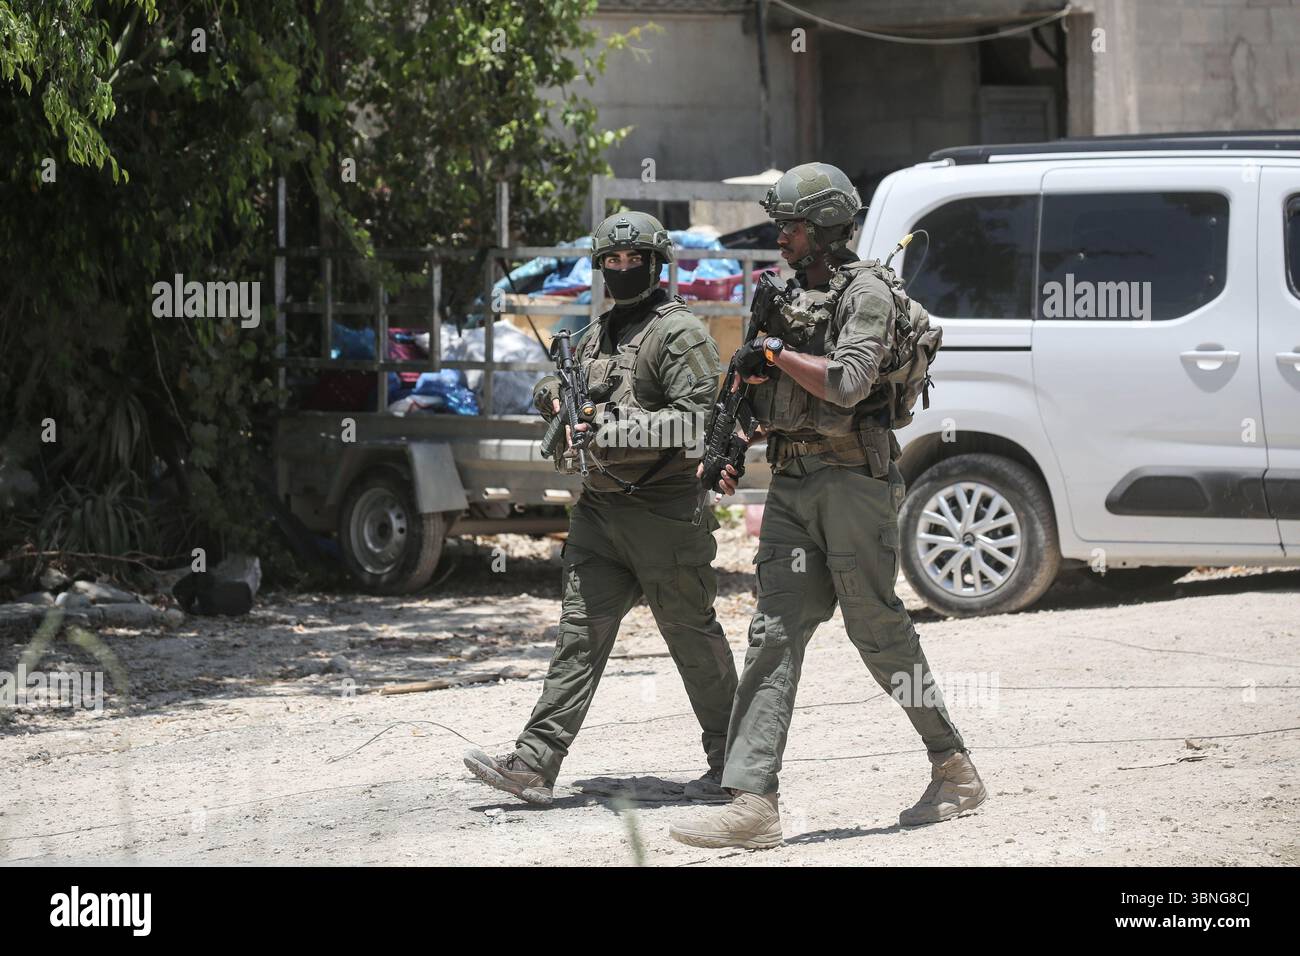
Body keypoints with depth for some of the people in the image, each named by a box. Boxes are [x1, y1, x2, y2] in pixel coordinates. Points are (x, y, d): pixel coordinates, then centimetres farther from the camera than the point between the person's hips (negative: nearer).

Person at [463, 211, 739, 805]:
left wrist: (616, 431, -24)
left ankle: (732, 765, 13)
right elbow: (556, 390, 30)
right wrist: (558, 394, 4)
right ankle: (534, 765, -5)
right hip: (601, 506, 7)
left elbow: (699, 421, -18)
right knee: (580, 631, 1)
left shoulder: (680, 334, -9)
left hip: (665, 511, -7)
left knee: (692, 635, 2)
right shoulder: (599, 336, 16)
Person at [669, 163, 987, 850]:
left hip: (853, 482, -7)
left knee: (878, 631, -2)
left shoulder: (865, 291, -6)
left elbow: (849, 381, -20)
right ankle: (752, 802, -11)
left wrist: (774, 353, -13)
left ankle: (955, 770, 15)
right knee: (774, 633, -4)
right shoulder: (788, 297, 19)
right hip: (792, 485, 7)